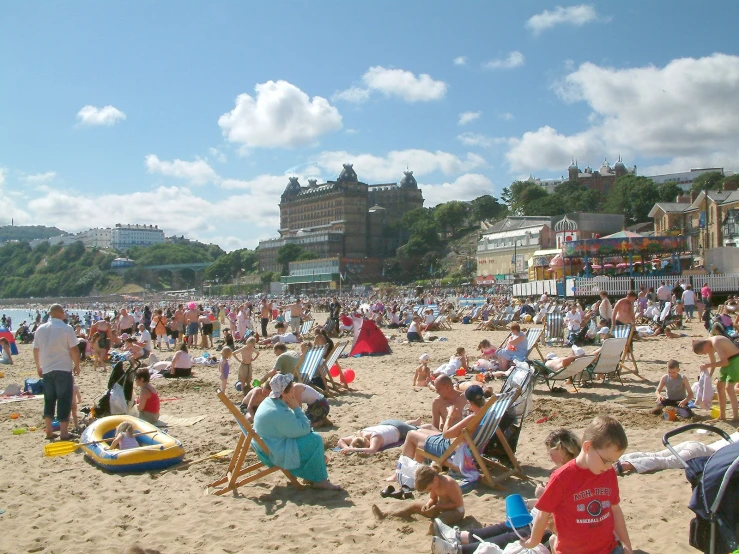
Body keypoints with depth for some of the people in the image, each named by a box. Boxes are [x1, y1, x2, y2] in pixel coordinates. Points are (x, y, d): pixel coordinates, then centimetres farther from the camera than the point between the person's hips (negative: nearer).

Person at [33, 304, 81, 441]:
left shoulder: (40, 329, 5)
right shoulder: (66, 329, -10)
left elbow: (36, 350, 10)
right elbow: (74, 350, -13)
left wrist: (38, 367, 21)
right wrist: (77, 365, 0)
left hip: (46, 370, 5)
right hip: (64, 369, -5)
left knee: (49, 400, 14)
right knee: (64, 400, 1)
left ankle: (49, 432, 17)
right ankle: (64, 432, 3)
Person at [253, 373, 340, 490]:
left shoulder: (269, 401, 2)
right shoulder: (280, 413, -29)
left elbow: (292, 425, 14)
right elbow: (304, 429, -21)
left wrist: (295, 408, -3)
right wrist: (297, 408, -16)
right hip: (273, 454, -10)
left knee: (309, 434, 16)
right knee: (315, 440, -13)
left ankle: (309, 475, 20)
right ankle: (319, 480, 1)